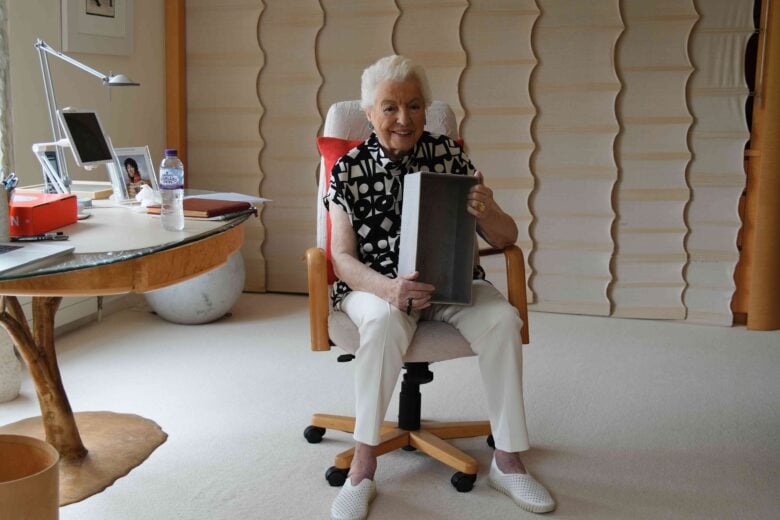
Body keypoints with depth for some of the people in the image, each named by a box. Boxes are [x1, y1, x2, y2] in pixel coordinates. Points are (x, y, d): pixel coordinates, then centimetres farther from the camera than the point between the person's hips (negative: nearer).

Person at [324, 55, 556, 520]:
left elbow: (506, 239, 4)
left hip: (450, 283, 2)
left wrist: (488, 212, -22)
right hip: (375, 286, -2)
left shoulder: (449, 155, 3)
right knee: (386, 320, -36)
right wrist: (389, 289, -27)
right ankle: (363, 469, -25)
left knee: (503, 318, -28)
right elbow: (343, 259, -5)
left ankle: (508, 461, -14)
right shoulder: (349, 169, 0)